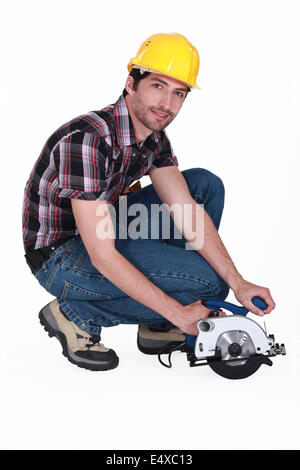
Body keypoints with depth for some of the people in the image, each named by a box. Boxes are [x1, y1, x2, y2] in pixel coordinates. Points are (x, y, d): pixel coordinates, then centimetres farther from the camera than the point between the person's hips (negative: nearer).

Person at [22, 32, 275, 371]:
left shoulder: (153, 136, -2)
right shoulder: (87, 139, -30)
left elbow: (188, 212, -5)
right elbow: (103, 257, -30)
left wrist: (237, 282, -15)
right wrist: (179, 313, -26)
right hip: (61, 255, -9)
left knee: (206, 185, 1)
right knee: (207, 282, -18)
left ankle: (158, 327, 5)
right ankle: (77, 315, -3)